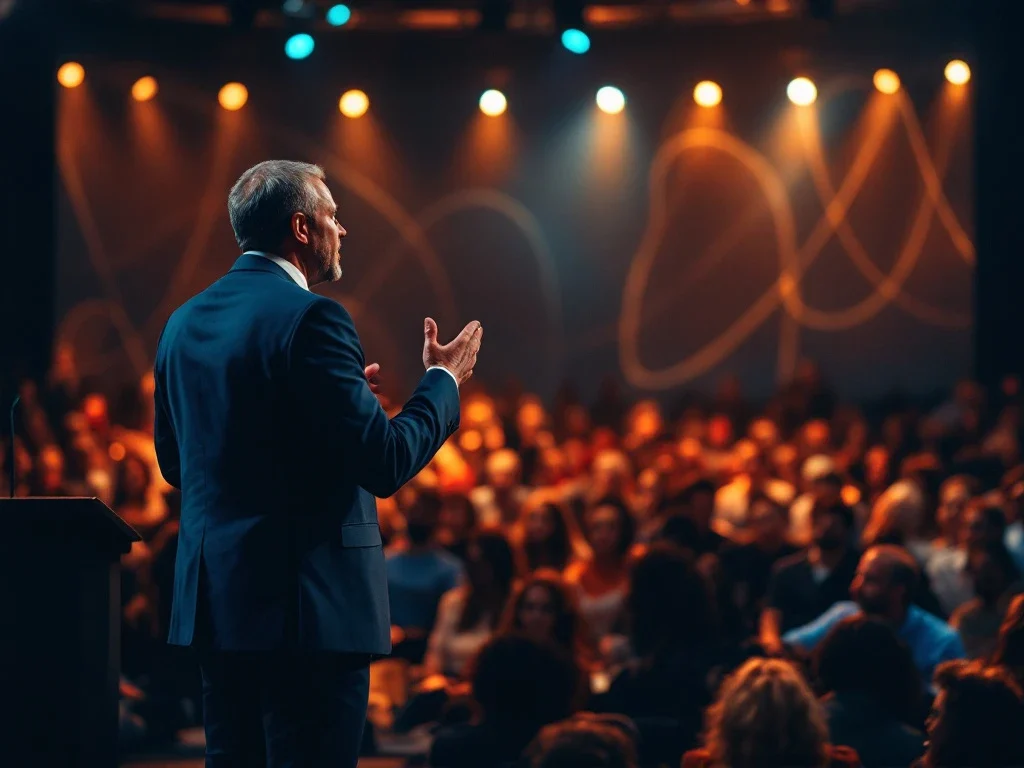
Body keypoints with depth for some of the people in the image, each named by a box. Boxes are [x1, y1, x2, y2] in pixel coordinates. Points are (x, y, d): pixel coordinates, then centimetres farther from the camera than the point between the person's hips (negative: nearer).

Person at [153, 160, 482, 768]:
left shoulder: (185, 323, 11)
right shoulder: (310, 318, -13)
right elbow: (385, 463, -16)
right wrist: (445, 378, 1)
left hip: (215, 602, 8)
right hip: (306, 604, -8)